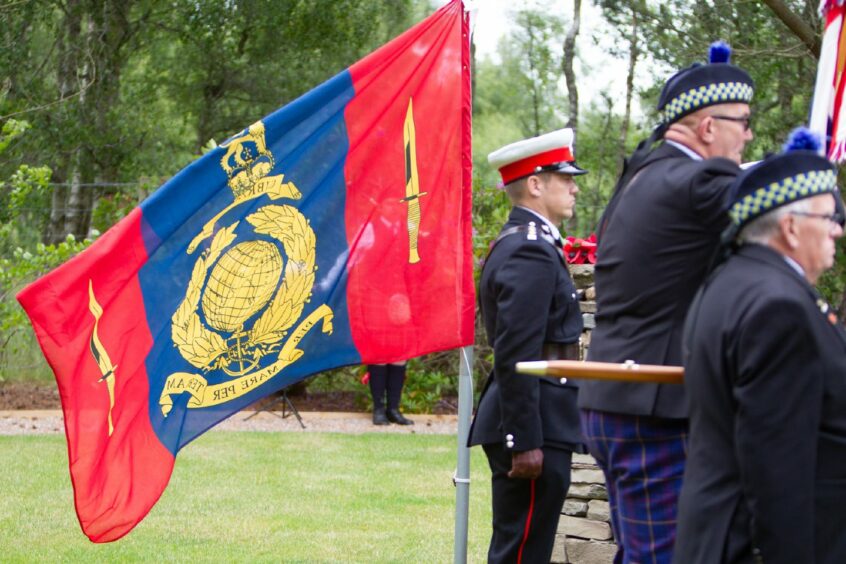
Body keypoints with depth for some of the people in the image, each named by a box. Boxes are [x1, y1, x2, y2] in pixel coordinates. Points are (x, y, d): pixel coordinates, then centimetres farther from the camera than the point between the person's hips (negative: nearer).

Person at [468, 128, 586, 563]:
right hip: (536, 429, -11)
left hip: (536, 427, 11)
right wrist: (526, 442, -23)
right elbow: (516, 356, -22)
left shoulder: (519, 244, 17)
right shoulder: (531, 252, -16)